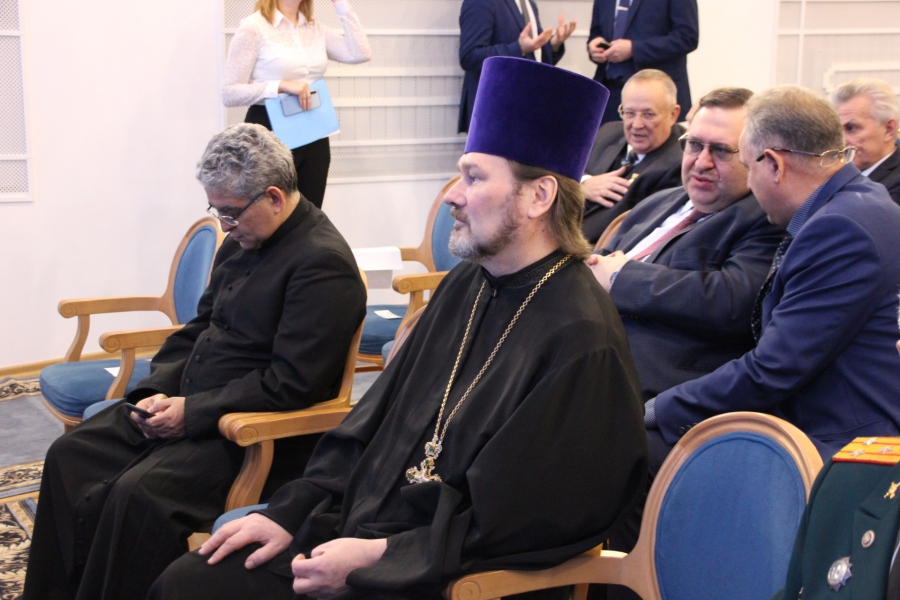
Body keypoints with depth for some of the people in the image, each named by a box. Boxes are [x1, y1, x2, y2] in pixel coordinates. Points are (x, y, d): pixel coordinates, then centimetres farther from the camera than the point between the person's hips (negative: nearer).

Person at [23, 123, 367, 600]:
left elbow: (291, 383, -21)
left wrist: (192, 412, -19)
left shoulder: (323, 264, -17)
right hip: (186, 403, 10)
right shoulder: (242, 241, 11)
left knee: (137, 494, -27)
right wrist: (158, 391, 3)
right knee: (70, 454, 1)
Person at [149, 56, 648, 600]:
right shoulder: (465, 287, 7)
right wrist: (291, 514, 4)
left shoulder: (582, 342, -19)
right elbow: (376, 419, 12)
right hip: (358, 533, 8)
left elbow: (523, 522, -19)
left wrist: (378, 556, -18)